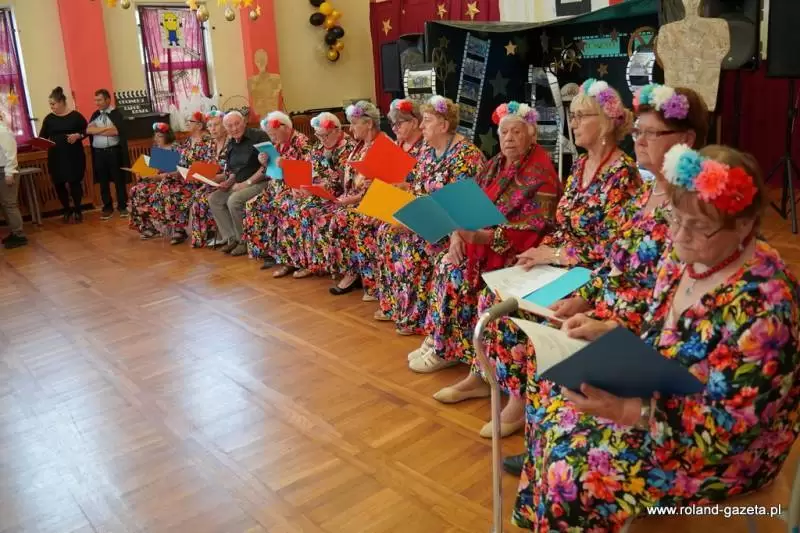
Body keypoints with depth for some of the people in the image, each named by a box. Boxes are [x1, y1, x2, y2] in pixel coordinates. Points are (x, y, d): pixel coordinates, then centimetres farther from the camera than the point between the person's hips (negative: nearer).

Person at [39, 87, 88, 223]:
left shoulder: (75, 116, -2)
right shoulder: (49, 119, 7)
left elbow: (87, 131, 2)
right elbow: (42, 136, 7)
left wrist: (78, 136, -15)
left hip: (74, 156, -3)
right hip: (56, 157, 3)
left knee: (74, 182, -2)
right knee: (59, 183, 5)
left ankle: (77, 210, 12)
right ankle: (67, 210, 19)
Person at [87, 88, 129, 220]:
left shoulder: (116, 113, -2)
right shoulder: (95, 115, 12)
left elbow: (116, 131, -17)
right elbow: (88, 130, -3)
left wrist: (98, 130, -6)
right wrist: (107, 128, -11)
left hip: (114, 152, -4)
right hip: (99, 153, 4)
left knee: (119, 180, 3)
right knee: (103, 182, 8)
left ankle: (123, 206, 13)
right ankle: (107, 208, 17)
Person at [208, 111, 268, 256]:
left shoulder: (259, 136, -12)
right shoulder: (231, 143, 14)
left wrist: (248, 182, -19)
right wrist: (229, 181, 3)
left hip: (258, 183, -9)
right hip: (239, 184, 9)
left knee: (234, 200, -29)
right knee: (214, 199, -3)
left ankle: (245, 241, -12)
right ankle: (231, 238, -2)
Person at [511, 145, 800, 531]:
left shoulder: (761, 306, -30)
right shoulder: (686, 254, -6)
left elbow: (726, 428, -28)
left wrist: (626, 411, -36)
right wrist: (605, 330, -7)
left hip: (722, 450, -8)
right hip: (659, 392, 9)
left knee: (576, 470, -20)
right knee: (549, 389, 6)